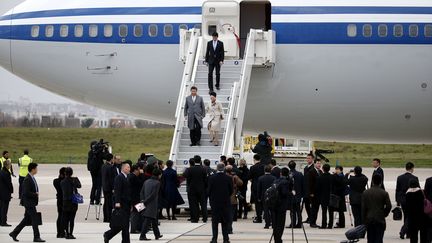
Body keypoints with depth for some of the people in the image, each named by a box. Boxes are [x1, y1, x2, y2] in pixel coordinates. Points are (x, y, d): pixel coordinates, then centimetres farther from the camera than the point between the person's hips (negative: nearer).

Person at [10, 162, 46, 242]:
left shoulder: (32, 178, 12)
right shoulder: (27, 179, -19)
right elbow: (26, 192, -24)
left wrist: (36, 193, 7)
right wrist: (35, 194, -15)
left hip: (31, 202, 10)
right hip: (28, 202, -10)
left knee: (27, 219, 13)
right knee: (35, 219, -6)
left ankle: (14, 233, 19)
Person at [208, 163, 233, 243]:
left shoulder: (211, 178, -9)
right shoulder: (228, 178, -7)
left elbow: (208, 191, -6)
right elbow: (231, 191, 0)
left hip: (215, 202, -1)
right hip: (226, 203, 1)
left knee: (215, 222, 6)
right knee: (225, 222, 7)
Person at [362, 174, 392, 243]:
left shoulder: (365, 193, 2)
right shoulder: (384, 193, -5)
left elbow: (363, 208, 2)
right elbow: (388, 206, -9)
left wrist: (363, 220, 7)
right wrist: (384, 214, 10)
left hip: (369, 220, 2)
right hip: (380, 219, -2)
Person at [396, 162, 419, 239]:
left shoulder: (400, 178, 0)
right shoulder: (414, 178, -12)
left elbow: (397, 190, 5)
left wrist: (397, 201, 12)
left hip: (402, 200, 5)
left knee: (406, 216, 17)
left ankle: (408, 234, 21)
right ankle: (402, 231, -16)